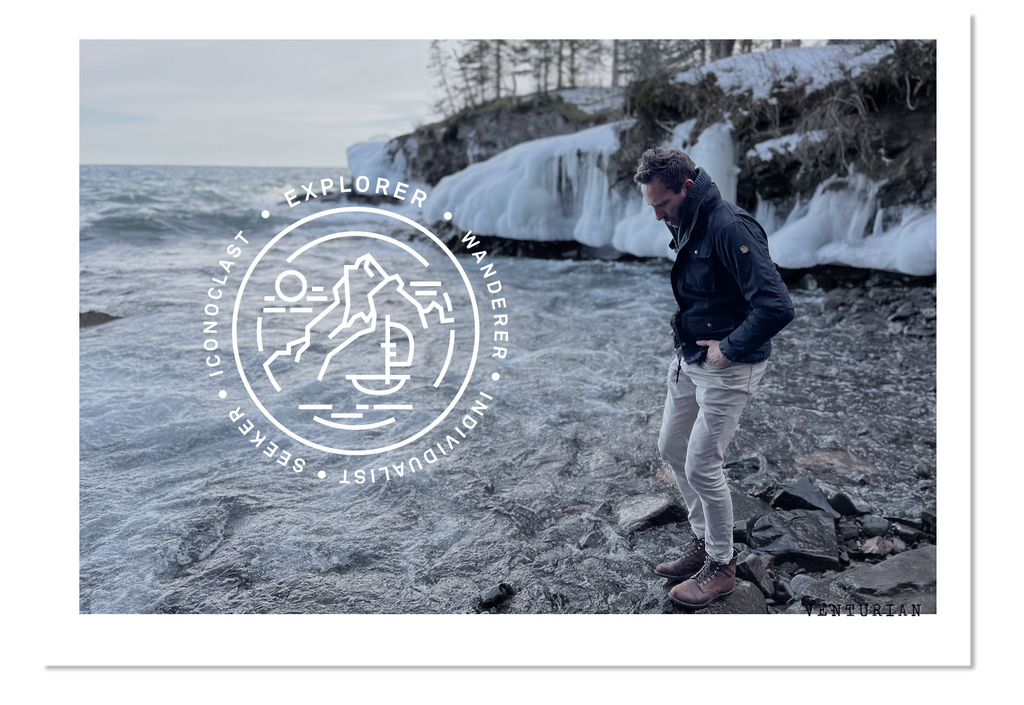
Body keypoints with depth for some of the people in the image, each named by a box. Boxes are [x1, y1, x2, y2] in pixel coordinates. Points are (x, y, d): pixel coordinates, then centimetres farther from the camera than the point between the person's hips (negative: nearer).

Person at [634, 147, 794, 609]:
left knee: (701, 466, -3)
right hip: (688, 360, 10)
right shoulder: (685, 226, 6)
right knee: (672, 449, 16)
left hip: (728, 366, -9)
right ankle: (703, 542, 34)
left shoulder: (731, 228, -24)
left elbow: (776, 307, -30)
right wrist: (680, 329, 8)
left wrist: (728, 348, -20)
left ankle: (721, 567, 17)